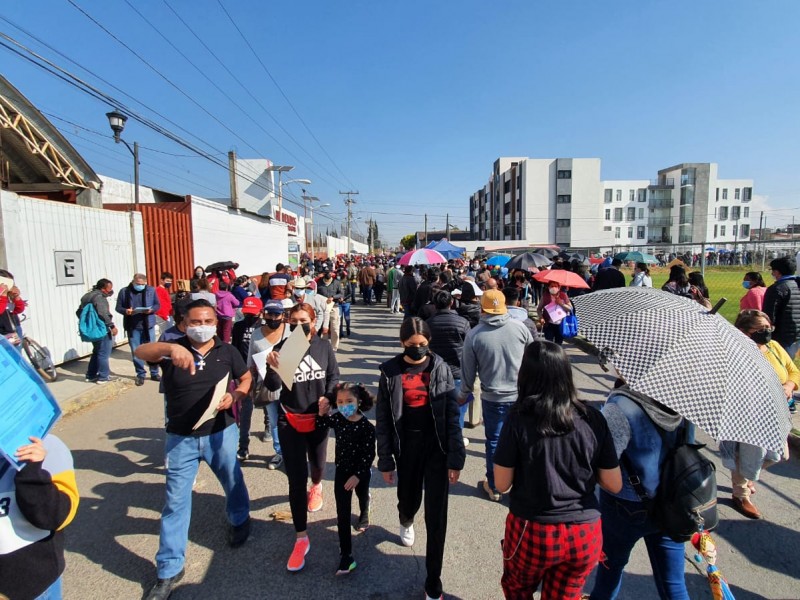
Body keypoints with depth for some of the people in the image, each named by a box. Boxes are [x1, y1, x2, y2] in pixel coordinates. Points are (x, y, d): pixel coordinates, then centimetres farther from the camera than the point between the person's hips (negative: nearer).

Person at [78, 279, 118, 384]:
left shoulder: (87, 296, 15)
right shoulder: (99, 297, -17)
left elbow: (79, 312, 22)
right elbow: (103, 314, -28)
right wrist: (112, 326, -23)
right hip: (102, 330, -10)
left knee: (97, 352, 20)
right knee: (103, 354, -1)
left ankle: (91, 375, 26)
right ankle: (103, 377, 5)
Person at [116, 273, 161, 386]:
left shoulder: (151, 290, 0)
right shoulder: (124, 291, -1)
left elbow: (157, 305, 5)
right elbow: (118, 307, 4)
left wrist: (151, 310, -17)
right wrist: (125, 311, -18)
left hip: (148, 325, 0)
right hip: (132, 327, 0)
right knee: (135, 352, 7)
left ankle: (154, 373, 19)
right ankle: (140, 374, 21)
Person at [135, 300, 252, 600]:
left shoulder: (227, 351, -5)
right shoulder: (173, 350, -11)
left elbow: (245, 378, 7)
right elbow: (141, 351, -31)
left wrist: (235, 395, -15)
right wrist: (169, 348, -52)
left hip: (222, 433, 1)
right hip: (181, 438, -1)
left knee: (232, 481, 22)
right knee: (175, 502, 6)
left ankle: (239, 520, 52)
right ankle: (169, 570, 23)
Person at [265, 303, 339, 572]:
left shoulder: (324, 347, -8)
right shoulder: (281, 348, -12)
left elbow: (333, 377, 1)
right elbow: (273, 387, -16)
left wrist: (327, 398, -16)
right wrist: (273, 368, -36)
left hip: (318, 418, 2)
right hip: (290, 421, -2)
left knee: (317, 464, 24)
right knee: (296, 479, 1)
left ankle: (316, 485, 62)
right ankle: (301, 538, 16)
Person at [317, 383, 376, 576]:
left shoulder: (367, 427, -25)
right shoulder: (337, 419, -13)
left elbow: (369, 455, -20)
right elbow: (320, 425, 5)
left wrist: (358, 475, -21)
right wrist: (322, 413, -14)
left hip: (361, 472, -1)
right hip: (342, 470, 2)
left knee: (363, 496, 29)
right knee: (342, 513, 0)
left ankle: (364, 516, 64)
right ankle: (345, 555, 7)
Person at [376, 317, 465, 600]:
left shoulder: (441, 369, -6)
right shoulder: (390, 372, -6)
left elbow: (452, 415, -6)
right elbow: (383, 419, -2)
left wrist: (456, 457, -9)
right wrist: (385, 460, -2)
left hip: (437, 447, -1)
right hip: (406, 447, 1)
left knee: (436, 515, 3)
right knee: (408, 500, 20)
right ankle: (406, 521, 59)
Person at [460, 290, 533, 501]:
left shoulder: (474, 335, -11)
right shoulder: (519, 327, -8)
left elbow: (468, 370, -4)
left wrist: (464, 394, 12)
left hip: (492, 398, -1)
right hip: (521, 395, 1)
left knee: (494, 441, 13)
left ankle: (494, 487, 28)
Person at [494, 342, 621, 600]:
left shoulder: (518, 420, -19)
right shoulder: (593, 419, -10)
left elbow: (502, 484, -11)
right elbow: (614, 485, -3)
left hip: (533, 532, -2)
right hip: (586, 535, 3)